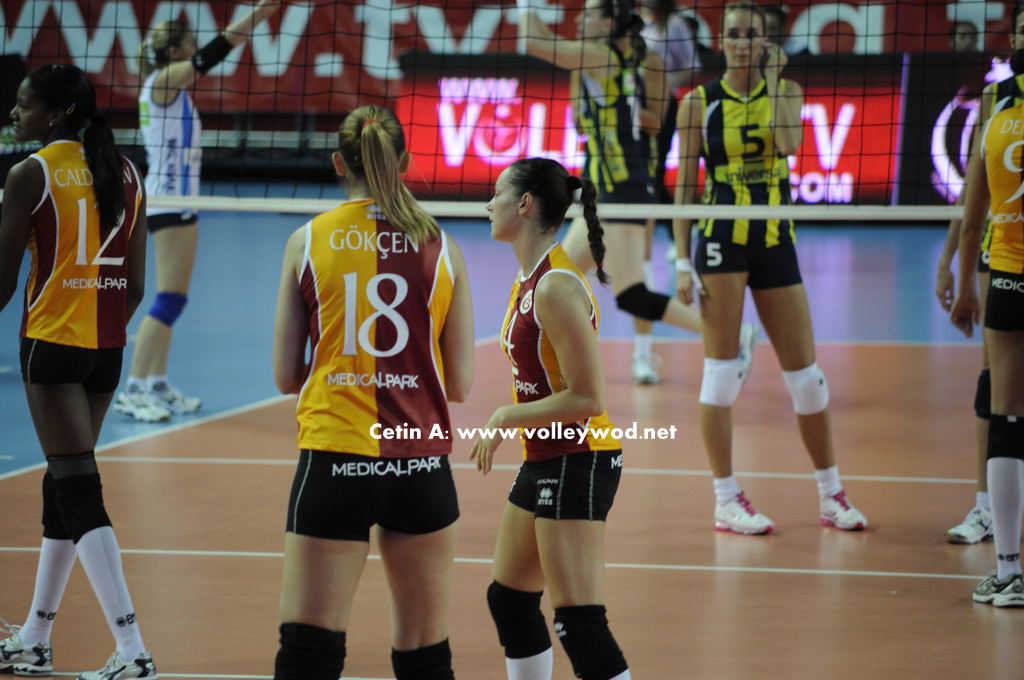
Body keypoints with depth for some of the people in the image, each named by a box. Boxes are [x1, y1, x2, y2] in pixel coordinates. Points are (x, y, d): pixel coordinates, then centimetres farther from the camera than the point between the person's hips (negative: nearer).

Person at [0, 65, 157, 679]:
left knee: (79, 492, -7)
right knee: (63, 486, 16)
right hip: (108, 351, 7)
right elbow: (136, 286, 10)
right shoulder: (126, 174, 8)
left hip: (52, 342, -7)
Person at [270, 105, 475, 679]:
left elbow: (285, 376, 4)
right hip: (422, 467, 1)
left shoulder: (308, 242, 1)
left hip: (334, 461, -1)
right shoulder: (441, 248, 2)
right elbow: (460, 383, 4)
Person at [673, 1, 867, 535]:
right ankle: (726, 500, 3)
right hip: (721, 239, -2)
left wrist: (773, 79, -11)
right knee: (722, 369, -5)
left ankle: (831, 495, 16)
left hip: (776, 241, 2)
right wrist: (682, 262, -4)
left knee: (804, 371, 5)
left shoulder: (786, 91, 7)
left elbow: (789, 143, -15)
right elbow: (683, 184, 2)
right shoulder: (699, 102, 2)